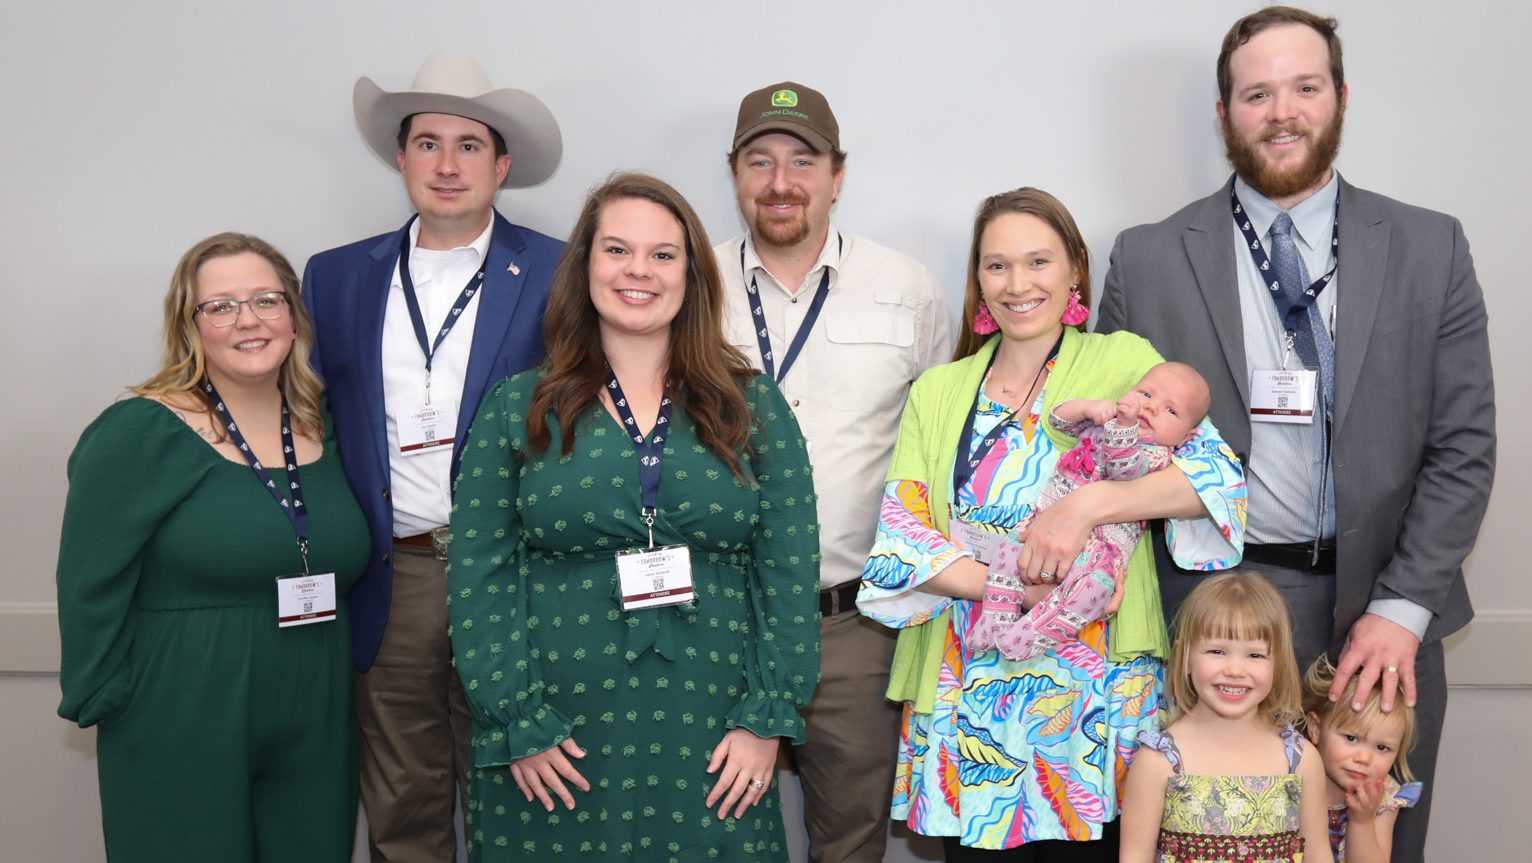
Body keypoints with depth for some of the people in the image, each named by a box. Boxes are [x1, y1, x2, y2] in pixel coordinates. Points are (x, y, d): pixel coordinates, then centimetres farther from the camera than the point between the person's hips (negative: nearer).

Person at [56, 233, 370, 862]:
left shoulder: (326, 432, 6)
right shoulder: (136, 434, -10)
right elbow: (91, 590, -8)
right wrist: (98, 703, -8)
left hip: (314, 732, 5)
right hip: (180, 739, -5)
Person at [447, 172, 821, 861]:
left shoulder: (753, 407, 3)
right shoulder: (517, 408, 2)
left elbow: (789, 571, 0)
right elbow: (480, 575, -1)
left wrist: (768, 721, -6)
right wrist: (516, 725, -7)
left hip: (710, 744, 1)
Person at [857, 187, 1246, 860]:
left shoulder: (1122, 362, 2)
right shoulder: (937, 391, 8)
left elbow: (1220, 475, -10)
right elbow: (899, 536, -1)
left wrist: (1087, 504, -23)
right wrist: (1012, 589, -15)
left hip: (1098, 691, -1)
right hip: (970, 696, 2)